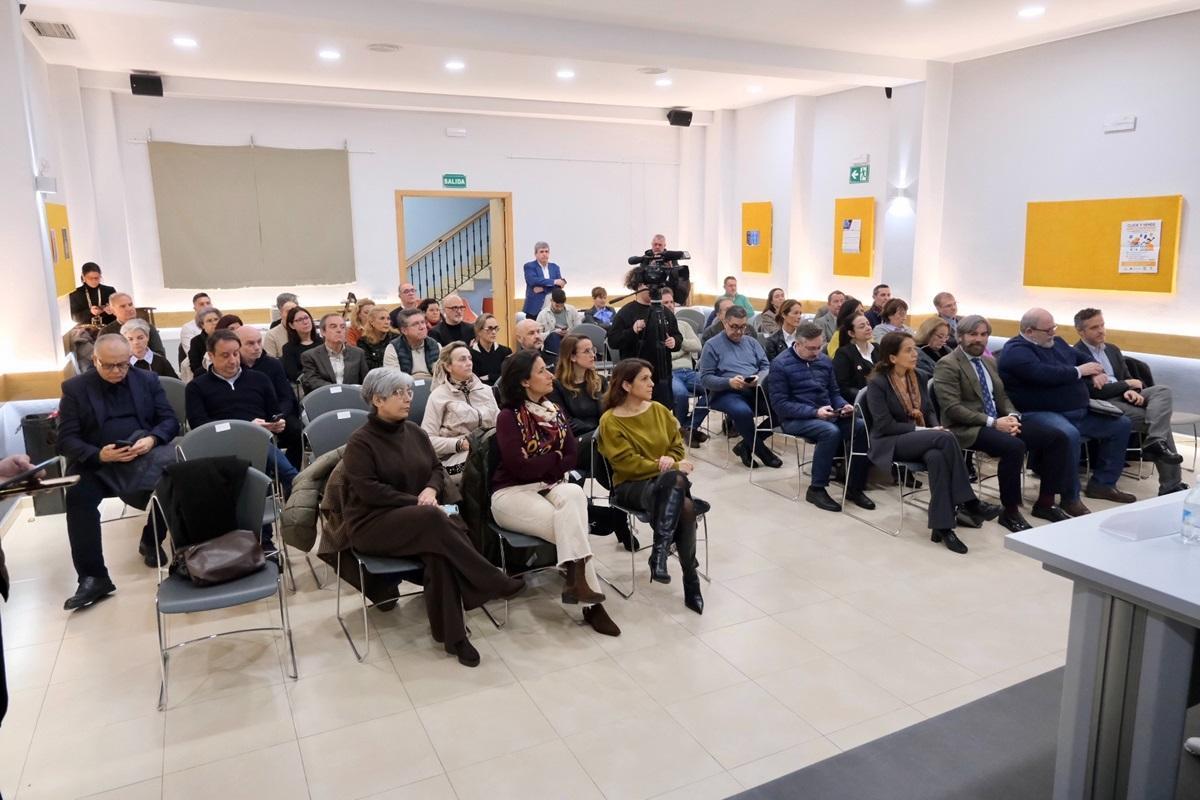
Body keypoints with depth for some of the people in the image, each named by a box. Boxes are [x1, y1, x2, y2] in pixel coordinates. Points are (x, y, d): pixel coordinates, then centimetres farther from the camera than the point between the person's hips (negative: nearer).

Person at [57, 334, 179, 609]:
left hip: (145, 455, 1)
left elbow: (170, 421, 6)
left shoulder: (148, 380, 11)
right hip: (97, 462, 0)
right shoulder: (74, 388, 6)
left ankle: (151, 541, -2)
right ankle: (93, 577, -24)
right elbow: (66, 440, -1)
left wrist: (152, 439, -17)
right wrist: (99, 455, -21)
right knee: (78, 495, -31)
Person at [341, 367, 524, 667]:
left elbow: (437, 468, 14)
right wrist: (416, 503, -20)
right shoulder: (359, 442, -9)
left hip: (417, 519, 5)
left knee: (437, 548, -31)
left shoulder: (414, 431, 9)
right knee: (433, 518, -34)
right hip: (371, 524, -5)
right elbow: (369, 490, -17)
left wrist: (431, 489, -9)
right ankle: (494, 582, -26)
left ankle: (450, 633, -25)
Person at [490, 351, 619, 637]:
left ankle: (577, 580, -33)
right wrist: (555, 459, -3)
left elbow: (573, 456, 4)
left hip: (550, 487, 5)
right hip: (512, 493, -4)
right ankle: (590, 601, -25)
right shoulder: (509, 416, -7)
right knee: (569, 525, -30)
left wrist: (541, 464, -12)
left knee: (574, 493, -32)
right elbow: (519, 467, -16)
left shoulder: (554, 411, 12)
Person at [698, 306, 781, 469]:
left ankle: (747, 445, -6)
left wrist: (759, 378, -11)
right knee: (742, 411, -38)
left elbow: (766, 366, 12)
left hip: (755, 391, 5)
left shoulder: (751, 342, 18)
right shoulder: (712, 345, 3)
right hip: (725, 393, -5)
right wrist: (729, 382, -20)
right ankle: (762, 451, -13)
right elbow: (705, 378, -4)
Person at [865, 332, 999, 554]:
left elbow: (929, 411, 15)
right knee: (946, 438, -32)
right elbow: (885, 425, -16)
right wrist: (921, 429, -19)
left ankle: (942, 526, -32)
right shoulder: (877, 383, -9)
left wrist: (936, 427, -8)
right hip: (891, 444, -6)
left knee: (936, 457, -34)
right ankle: (967, 502, -25)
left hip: (921, 441, 6)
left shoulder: (917, 377, 12)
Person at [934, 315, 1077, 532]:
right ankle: (1010, 512, -16)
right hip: (968, 428, -8)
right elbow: (952, 408, -16)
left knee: (1057, 437, -6)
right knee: (1014, 446, -34)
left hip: (998, 421, 8)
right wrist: (992, 422, -21)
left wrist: (1012, 416, -4)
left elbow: (1002, 396, 20)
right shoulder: (947, 365, -8)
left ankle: (1045, 503, 4)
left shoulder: (990, 362, 19)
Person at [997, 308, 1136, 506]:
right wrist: (1079, 371, -12)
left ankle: (1102, 483, 16)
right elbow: (1044, 374, -27)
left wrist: (1097, 373, 1)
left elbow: (1084, 358, 25)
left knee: (1121, 424, 10)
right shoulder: (1016, 351, -12)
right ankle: (1070, 497, -22)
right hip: (1041, 414, -10)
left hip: (1079, 411, 10)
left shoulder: (1055, 342, 18)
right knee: (1069, 435, -38)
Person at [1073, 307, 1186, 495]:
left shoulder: (1113, 350, 20)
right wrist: (1127, 385, -5)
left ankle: (1155, 442, -29)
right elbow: (1093, 391, -15)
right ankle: (1171, 484, -18)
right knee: (1158, 422, -22)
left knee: (1163, 391, -20)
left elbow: (1127, 377, 18)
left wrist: (1132, 391, -8)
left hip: (1124, 397, 8)